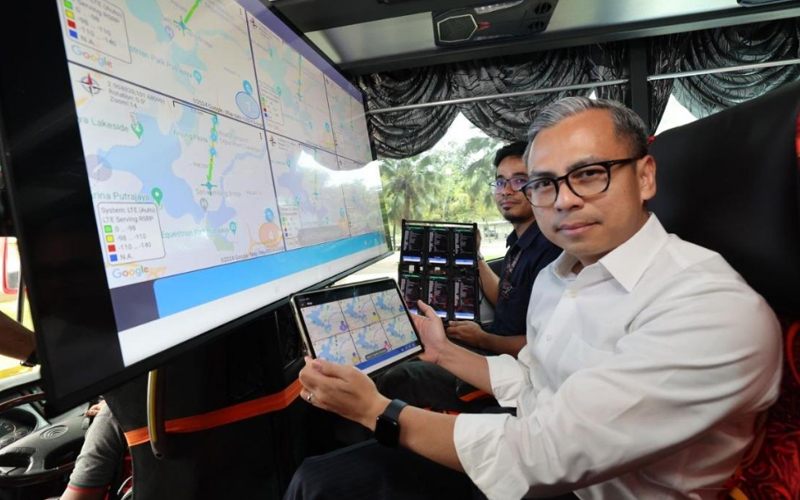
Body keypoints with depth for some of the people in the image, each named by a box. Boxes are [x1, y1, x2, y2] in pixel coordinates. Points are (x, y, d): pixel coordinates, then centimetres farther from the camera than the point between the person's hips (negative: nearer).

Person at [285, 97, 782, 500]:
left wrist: (378, 410, -20)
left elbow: (544, 454, -29)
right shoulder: (555, 277, 3)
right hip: (527, 455, 7)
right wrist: (445, 352, 16)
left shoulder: (715, 307, -25)